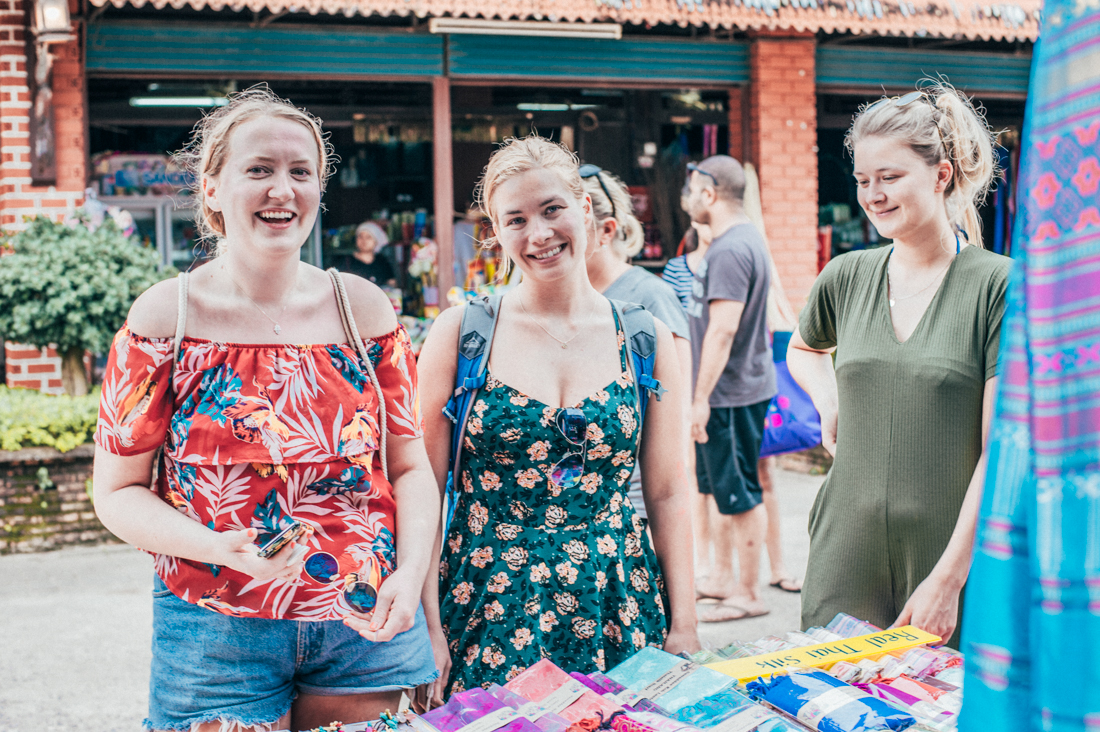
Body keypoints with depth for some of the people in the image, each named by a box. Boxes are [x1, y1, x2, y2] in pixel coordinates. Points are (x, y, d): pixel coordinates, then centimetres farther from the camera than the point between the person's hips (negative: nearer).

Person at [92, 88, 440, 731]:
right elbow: (119, 491, -3)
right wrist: (218, 548, -19)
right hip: (218, 633, -2)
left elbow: (409, 466, 7)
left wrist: (411, 571, -10)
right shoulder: (166, 316, -4)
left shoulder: (364, 308, 2)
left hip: (367, 626, 2)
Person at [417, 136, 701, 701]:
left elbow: (666, 494, 6)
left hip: (616, 610, 2)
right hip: (488, 613, -1)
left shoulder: (646, 340, 3)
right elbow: (425, 490, -1)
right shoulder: (460, 333, -2)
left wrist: (684, 627, 2)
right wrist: (428, 629, -7)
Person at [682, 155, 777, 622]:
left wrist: (701, 398, -24)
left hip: (731, 393, -11)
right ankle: (722, 575, 31)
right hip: (738, 388, 11)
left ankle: (748, 594, 7)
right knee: (720, 487, 19)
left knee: (739, 494, -2)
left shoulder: (730, 250, -19)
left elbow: (723, 329, -25)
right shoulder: (744, 238, 14)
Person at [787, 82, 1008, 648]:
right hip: (846, 558, 4)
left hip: (955, 558, -3)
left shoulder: (998, 285, -8)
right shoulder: (846, 277, 5)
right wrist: (828, 402, 7)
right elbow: (802, 350, 28)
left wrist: (949, 578, -15)